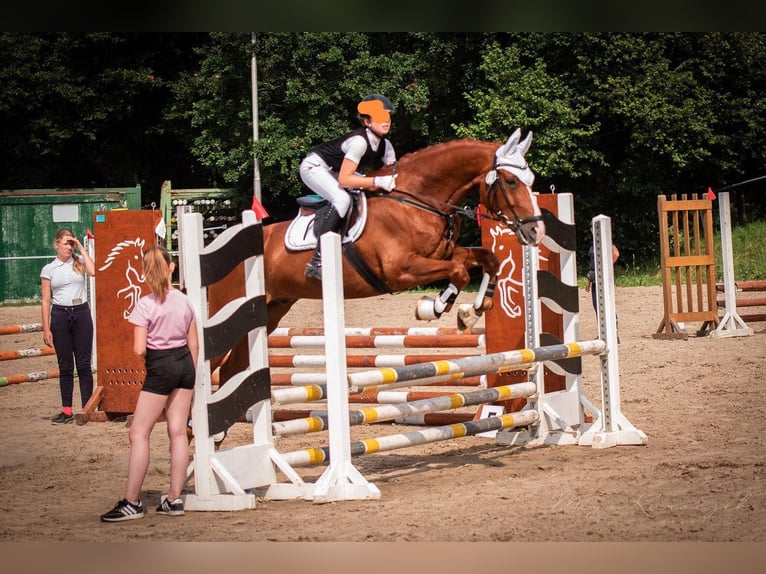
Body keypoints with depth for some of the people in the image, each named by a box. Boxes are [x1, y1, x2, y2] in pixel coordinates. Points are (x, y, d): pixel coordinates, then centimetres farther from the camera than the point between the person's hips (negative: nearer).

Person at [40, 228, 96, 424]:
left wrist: (81, 248, -8)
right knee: (65, 366, 5)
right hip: (60, 315, 0)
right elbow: (46, 300, 4)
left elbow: (93, 271, -17)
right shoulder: (48, 270, 5)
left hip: (81, 313, 0)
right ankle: (67, 410, 9)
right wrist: (46, 329, -1)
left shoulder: (79, 262, 6)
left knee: (83, 364, -1)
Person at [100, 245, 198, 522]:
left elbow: (139, 349, -18)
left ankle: (131, 502, -2)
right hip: (185, 363, 6)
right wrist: (190, 378, 19)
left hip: (160, 367, -6)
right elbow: (194, 344, 10)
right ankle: (174, 499, 11)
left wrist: (145, 352, 6)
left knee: (138, 434, -1)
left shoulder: (145, 305, -13)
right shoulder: (184, 301, 4)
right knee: (178, 431, 8)